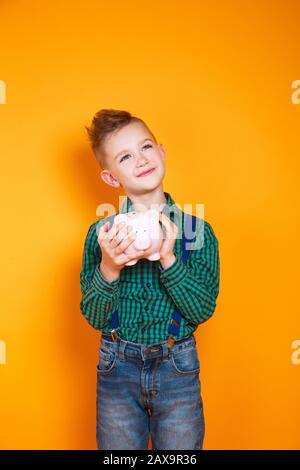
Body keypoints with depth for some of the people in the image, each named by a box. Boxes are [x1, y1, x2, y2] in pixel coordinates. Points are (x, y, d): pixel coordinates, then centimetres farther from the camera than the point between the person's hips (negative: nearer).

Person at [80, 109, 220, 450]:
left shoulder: (197, 230, -8)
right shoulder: (102, 233, -7)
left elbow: (203, 310, -12)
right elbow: (94, 318, -7)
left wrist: (168, 259, -25)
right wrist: (108, 269, -25)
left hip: (178, 370, 0)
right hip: (117, 369, 1)